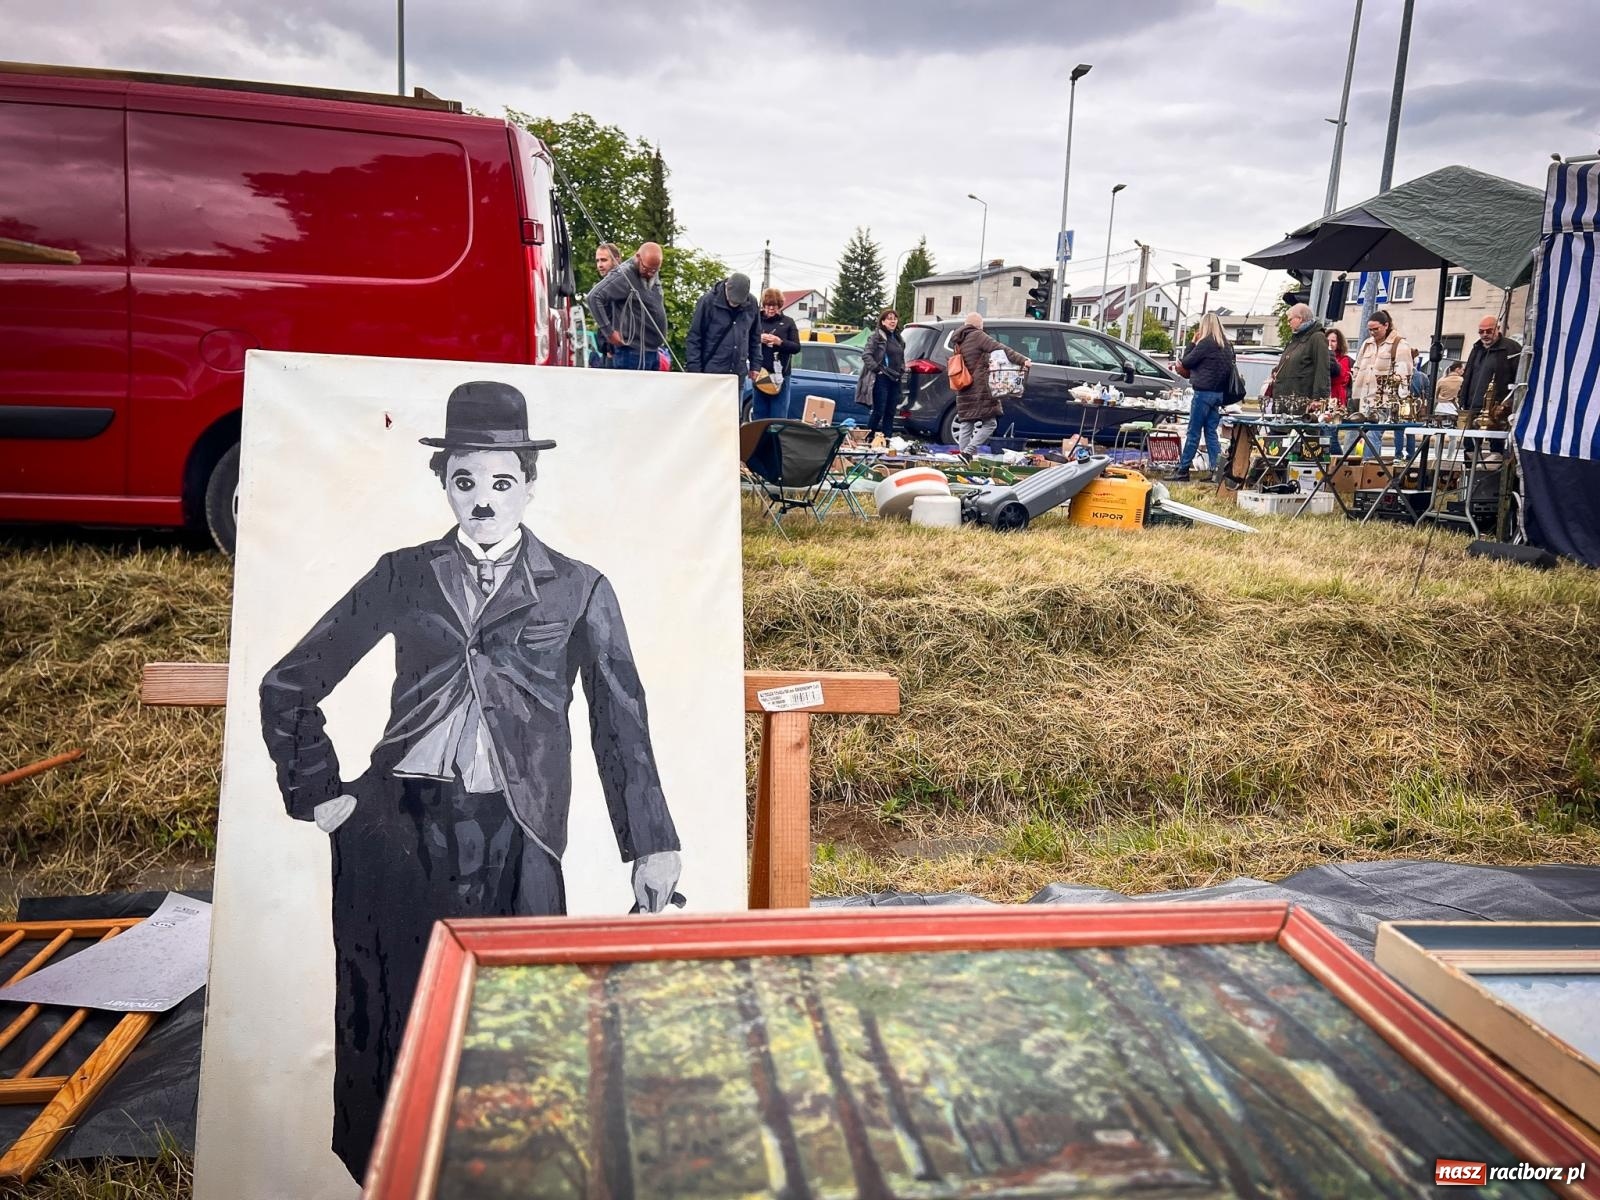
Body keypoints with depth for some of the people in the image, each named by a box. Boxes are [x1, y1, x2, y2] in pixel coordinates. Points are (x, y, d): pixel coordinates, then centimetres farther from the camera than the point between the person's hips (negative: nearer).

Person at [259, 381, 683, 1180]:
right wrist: (317, 794, 7)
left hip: (513, 839, -1)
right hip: (394, 830, 2)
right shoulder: (404, 576, 8)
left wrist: (652, 846, -2)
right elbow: (288, 686, 14)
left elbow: (621, 723, 3)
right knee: (391, 1019, 9)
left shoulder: (578, 591, 4)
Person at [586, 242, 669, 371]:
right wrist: (609, 331, -19)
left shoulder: (654, 276, 12)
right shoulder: (624, 275, -13)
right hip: (632, 354, -8)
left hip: (653, 353, 8)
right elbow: (594, 296, -19)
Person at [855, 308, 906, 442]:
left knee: (890, 413, 7)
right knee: (879, 412, -9)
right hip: (881, 379, -7)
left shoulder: (899, 339, 19)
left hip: (895, 380, 7)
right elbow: (866, 355, -11)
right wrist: (877, 369, -14)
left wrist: (902, 371, 13)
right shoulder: (876, 336, -4)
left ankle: (887, 440, 11)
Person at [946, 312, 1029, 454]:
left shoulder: (957, 342, 19)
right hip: (979, 388, -8)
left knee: (965, 426, 8)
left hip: (963, 391, 8)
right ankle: (968, 452, -17)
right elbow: (1000, 349, -14)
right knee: (990, 423, -5)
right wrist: (1022, 360, -20)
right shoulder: (977, 336, -5)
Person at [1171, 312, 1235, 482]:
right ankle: (1217, 469, 5)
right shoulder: (1226, 345, 12)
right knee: (1211, 432, 10)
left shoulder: (1206, 342, -11)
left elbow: (1186, 362, -8)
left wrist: (1193, 342, 2)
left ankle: (1182, 470, 1)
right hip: (1218, 393, 7)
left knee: (1193, 433, -3)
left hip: (1204, 392, -7)